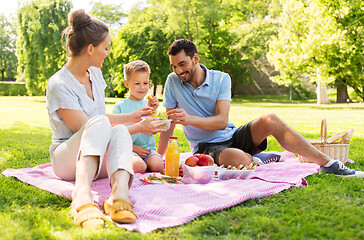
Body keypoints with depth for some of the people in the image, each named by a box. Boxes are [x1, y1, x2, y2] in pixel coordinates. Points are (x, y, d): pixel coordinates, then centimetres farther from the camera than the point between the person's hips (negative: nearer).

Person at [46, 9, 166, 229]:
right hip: (68, 159, -5)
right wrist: (137, 128, -13)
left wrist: (131, 117, 25)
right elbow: (87, 127, -19)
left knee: (119, 131, -29)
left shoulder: (95, 73, 9)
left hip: (99, 159, 6)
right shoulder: (59, 85, -15)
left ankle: (119, 192, -55)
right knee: (100, 123, -35)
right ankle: (82, 193, -57)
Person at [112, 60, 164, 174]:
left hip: (148, 148, 3)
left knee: (157, 166, -27)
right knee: (139, 167, -31)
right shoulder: (120, 106, 0)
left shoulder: (149, 104, 10)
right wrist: (134, 147, -11)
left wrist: (152, 111, -12)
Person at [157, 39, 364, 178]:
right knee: (240, 160, -39)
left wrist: (189, 119, -29)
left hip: (231, 136, 3)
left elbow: (222, 121, -14)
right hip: (207, 147, -2)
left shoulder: (221, 79, -4)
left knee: (270, 120, -25)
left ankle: (328, 164, -18)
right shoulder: (173, 81, -4)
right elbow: (170, 122, 0)